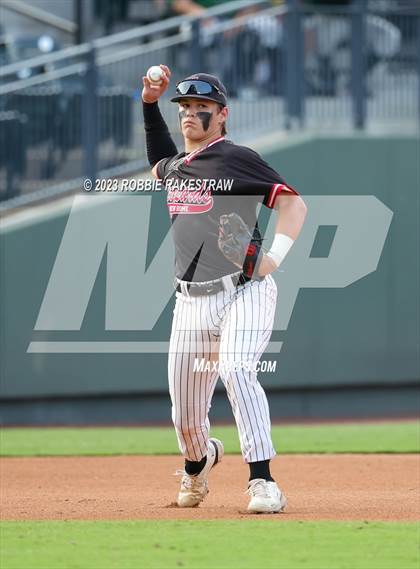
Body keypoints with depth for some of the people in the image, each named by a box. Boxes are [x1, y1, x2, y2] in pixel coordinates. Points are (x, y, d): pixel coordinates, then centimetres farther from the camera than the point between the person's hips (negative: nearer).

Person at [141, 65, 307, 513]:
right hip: (192, 303, 6)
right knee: (185, 411, 6)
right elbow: (159, 164, 41)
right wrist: (150, 103, 27)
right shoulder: (175, 166, 16)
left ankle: (263, 483, -30)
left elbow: (293, 203, -7)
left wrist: (275, 255, -22)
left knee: (237, 372, -29)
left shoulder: (236, 159, -3)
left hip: (243, 292, -6)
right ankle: (199, 461, 40)